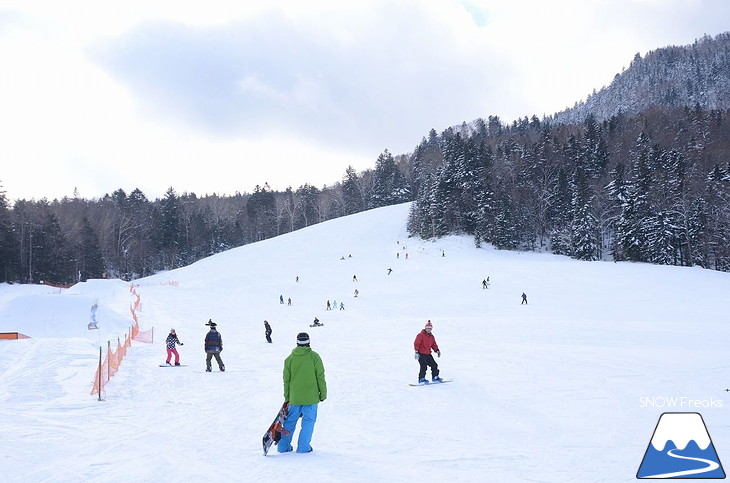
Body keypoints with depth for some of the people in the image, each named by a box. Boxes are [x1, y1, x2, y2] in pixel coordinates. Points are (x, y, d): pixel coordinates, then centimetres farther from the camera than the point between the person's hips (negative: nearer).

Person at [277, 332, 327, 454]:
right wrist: (323, 394, 5)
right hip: (311, 397, -3)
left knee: (290, 421, 14)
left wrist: (287, 397, 17)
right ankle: (303, 447, 3)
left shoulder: (290, 358, 3)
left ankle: (283, 446, 16)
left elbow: (286, 380, 8)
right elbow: (320, 377, -3)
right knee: (308, 421, 6)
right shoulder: (314, 356, -5)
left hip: (294, 398, 3)